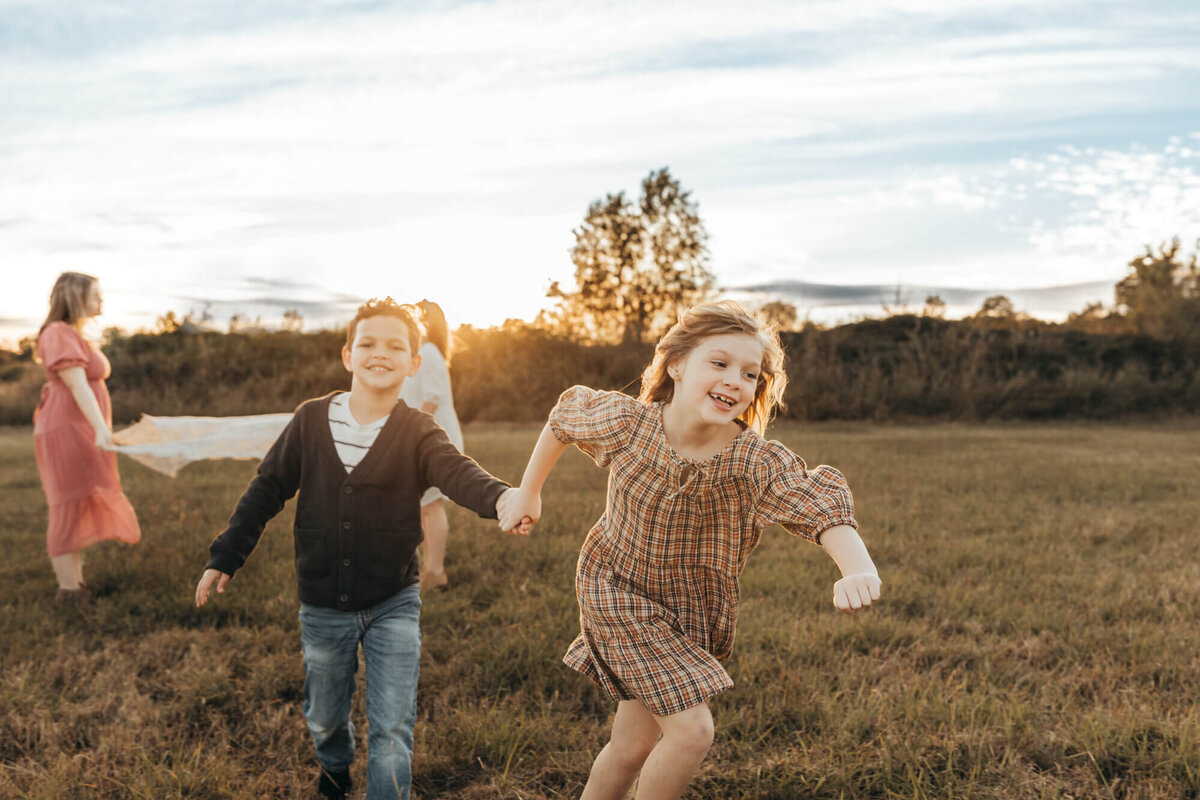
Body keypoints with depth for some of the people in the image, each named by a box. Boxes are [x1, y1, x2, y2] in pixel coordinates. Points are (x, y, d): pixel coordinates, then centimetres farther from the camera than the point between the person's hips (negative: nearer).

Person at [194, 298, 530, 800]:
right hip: (322, 608, 2)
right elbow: (267, 489, 3)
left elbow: (457, 472, -32)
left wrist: (499, 497, -53)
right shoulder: (311, 420, -5)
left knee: (392, 731, -2)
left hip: (393, 606, -2)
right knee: (324, 719, 22)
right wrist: (225, 557, 4)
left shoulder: (418, 434, -11)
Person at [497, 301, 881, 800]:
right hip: (619, 593, -2)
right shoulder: (626, 422, -21)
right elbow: (564, 417, -1)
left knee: (633, 745, 11)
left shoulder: (755, 462, -24)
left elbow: (820, 506, -40)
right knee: (692, 730, -13)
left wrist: (859, 571, -60)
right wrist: (528, 492, 8)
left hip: (694, 610, 2)